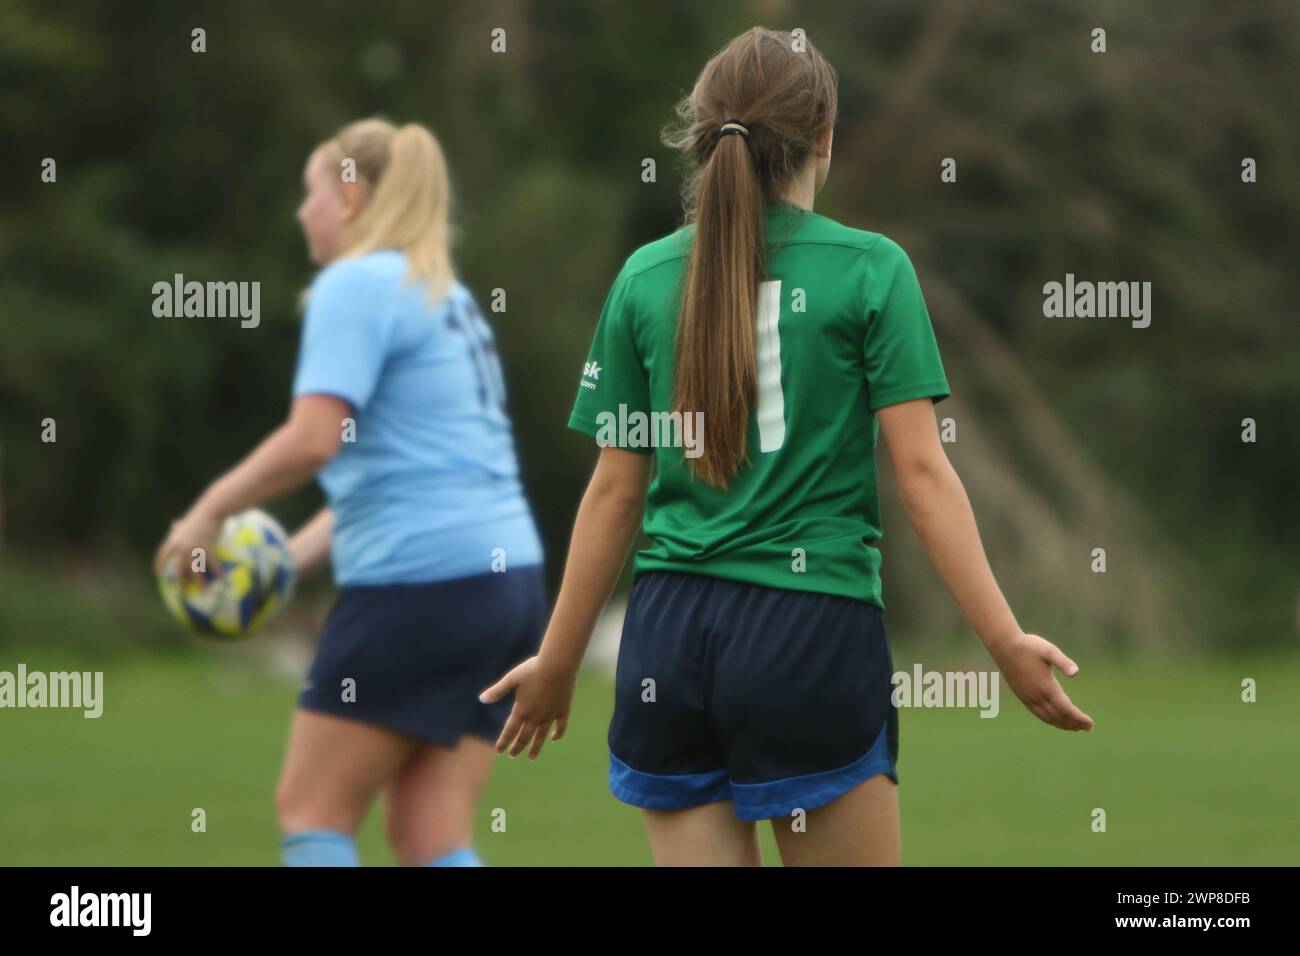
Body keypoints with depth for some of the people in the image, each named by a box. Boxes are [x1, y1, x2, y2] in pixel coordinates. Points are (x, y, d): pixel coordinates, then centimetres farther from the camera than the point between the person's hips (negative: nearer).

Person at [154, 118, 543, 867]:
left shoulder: (356, 285, -7)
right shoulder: (448, 296, 21)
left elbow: (313, 439, -19)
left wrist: (212, 510, -6)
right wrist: (293, 556, 20)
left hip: (421, 580, -8)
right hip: (510, 573, 8)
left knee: (312, 812, 2)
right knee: (431, 834, 6)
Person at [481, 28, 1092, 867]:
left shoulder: (645, 279, 7)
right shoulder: (870, 270, -3)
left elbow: (615, 489, 8)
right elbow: (922, 472, -8)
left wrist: (559, 663, 16)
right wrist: (1007, 643, -7)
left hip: (668, 638, 4)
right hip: (813, 631, -4)